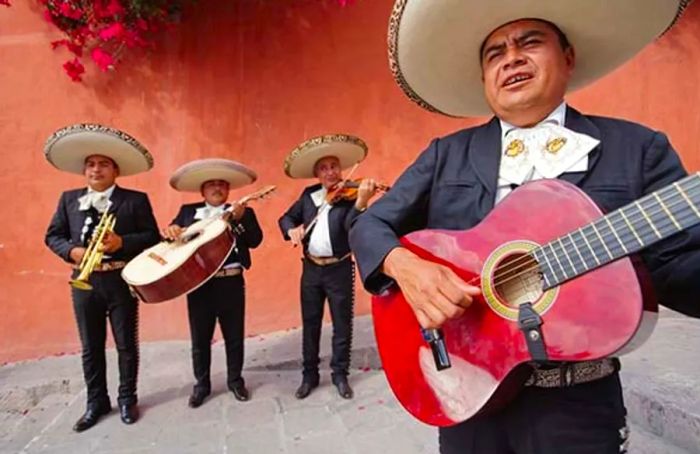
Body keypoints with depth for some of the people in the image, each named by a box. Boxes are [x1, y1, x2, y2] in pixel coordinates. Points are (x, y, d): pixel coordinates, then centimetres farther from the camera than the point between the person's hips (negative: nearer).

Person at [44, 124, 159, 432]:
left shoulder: (135, 199, -1)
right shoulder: (69, 199, 10)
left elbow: (153, 237, -5)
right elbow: (52, 235, 10)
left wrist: (122, 242, -20)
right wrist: (71, 251, -9)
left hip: (121, 281, -3)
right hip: (84, 282, 3)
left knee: (126, 344, 7)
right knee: (90, 347, 12)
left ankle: (127, 399, 23)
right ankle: (96, 402, 27)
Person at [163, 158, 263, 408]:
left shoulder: (243, 212, 5)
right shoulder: (188, 211, 11)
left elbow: (255, 240, -8)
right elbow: (171, 233, 7)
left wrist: (240, 219, -21)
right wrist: (170, 230, -16)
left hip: (231, 283, -1)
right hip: (198, 284, 1)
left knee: (234, 336, 11)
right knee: (200, 339, 12)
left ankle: (235, 380, 29)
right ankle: (201, 384, 30)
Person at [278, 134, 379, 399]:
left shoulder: (349, 195, -7)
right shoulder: (308, 194, 6)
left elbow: (352, 228, -23)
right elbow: (285, 218, 11)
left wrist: (361, 202, -40)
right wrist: (291, 229, -11)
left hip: (340, 270, -3)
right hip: (311, 268, 4)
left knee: (342, 324, 8)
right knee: (310, 324, 12)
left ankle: (340, 375, 25)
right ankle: (310, 375, 27)